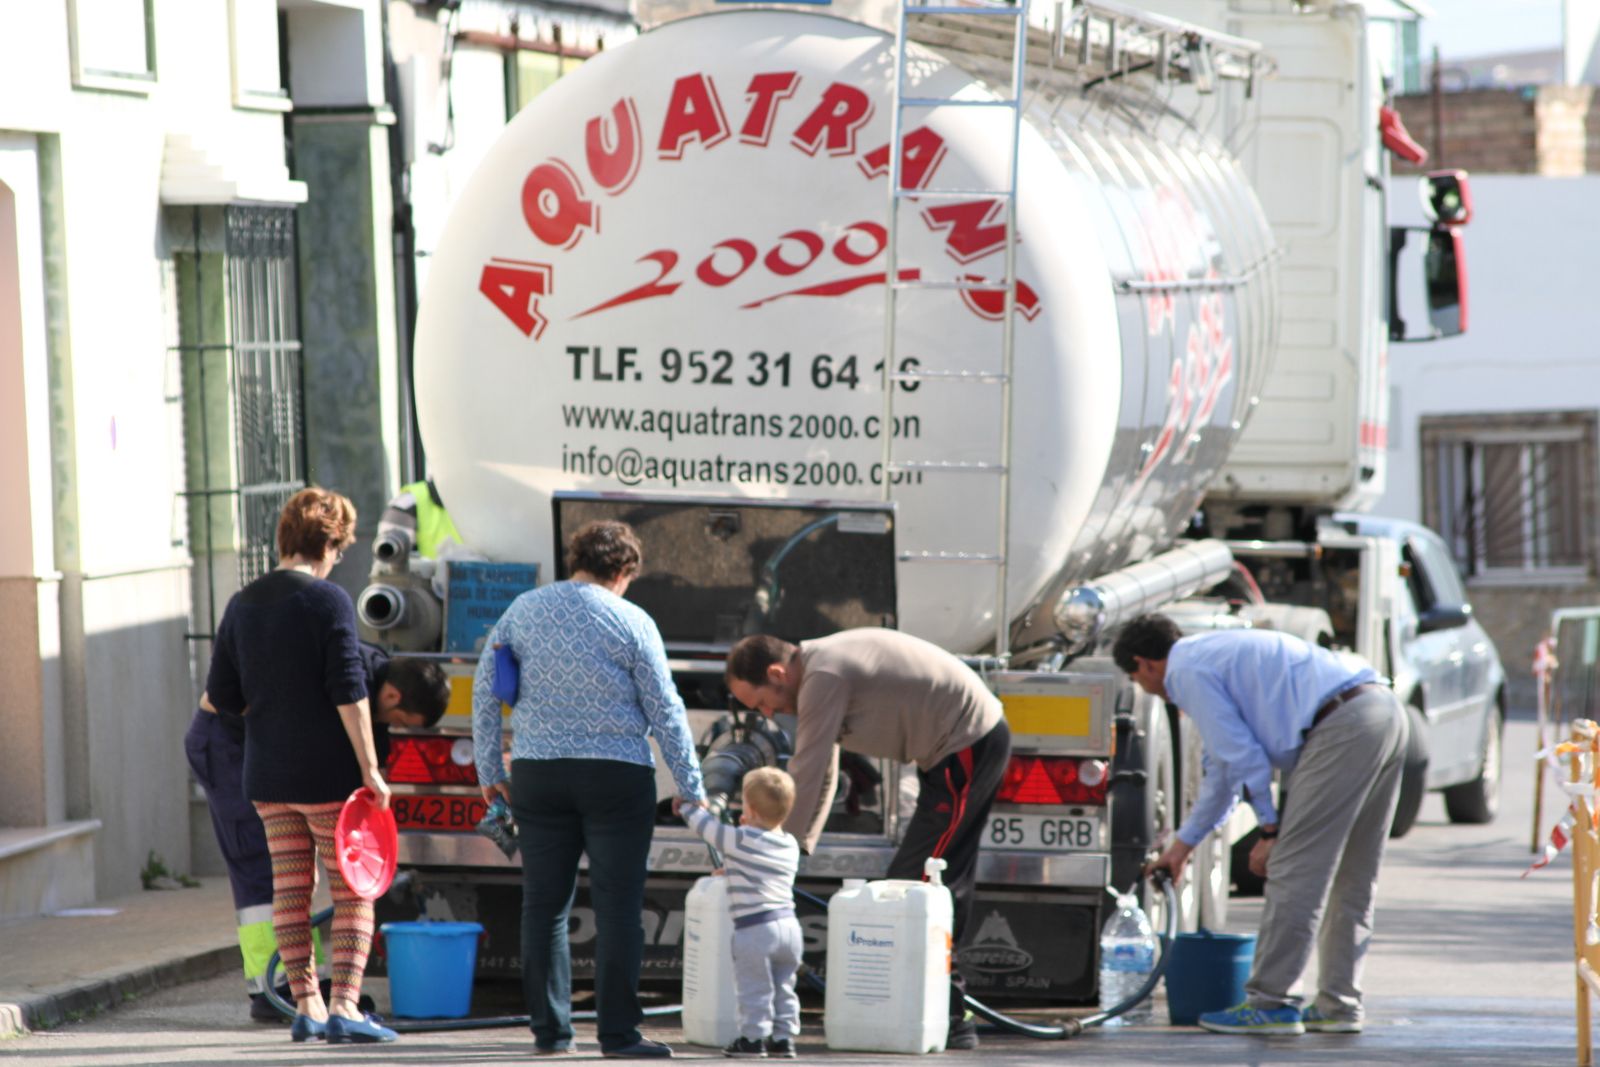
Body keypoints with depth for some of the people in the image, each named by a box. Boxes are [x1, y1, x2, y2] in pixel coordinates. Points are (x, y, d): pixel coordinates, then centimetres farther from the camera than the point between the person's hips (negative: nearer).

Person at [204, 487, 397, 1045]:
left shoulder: (242, 604, 7)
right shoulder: (328, 601, -11)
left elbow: (221, 696, 10)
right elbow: (349, 692, -16)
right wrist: (370, 768, -13)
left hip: (267, 775, 6)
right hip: (328, 771, -6)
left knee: (290, 890, 11)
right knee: (352, 893, 0)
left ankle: (306, 1005, 12)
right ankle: (344, 1006, -8)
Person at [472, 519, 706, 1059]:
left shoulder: (523, 610, 6)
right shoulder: (632, 622, -3)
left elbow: (485, 690, 7)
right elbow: (665, 711, -1)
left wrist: (489, 771, 14)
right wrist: (691, 788, 6)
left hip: (536, 772, 3)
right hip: (617, 773, -3)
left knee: (543, 904, 9)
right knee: (617, 907, -1)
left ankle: (548, 1029, 10)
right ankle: (618, 1031, -4)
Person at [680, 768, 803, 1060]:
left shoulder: (742, 841, -10)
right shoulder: (791, 845, 11)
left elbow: (704, 825, -3)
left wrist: (686, 804, 14)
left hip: (754, 928, -7)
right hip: (789, 924, 7)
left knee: (755, 989, -1)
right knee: (783, 988, 13)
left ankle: (752, 1038, 2)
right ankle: (783, 1038, 14)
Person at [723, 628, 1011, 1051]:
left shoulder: (824, 678, -20)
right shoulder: (819, 671, 13)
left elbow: (806, 777, -19)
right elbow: (821, 776, 17)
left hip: (967, 749, -11)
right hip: (980, 742, 11)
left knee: (916, 884, -9)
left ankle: (949, 1020, -8)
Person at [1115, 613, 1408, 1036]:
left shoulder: (1189, 671, 1)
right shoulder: (1215, 653, 32)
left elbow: (1244, 756, -6)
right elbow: (1224, 767, 41)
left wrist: (1270, 829, 1)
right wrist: (1183, 843, 48)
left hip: (1343, 728, -10)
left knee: (1294, 870, -5)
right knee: (1351, 879, 14)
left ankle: (1269, 1003, -3)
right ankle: (1338, 1005, 18)